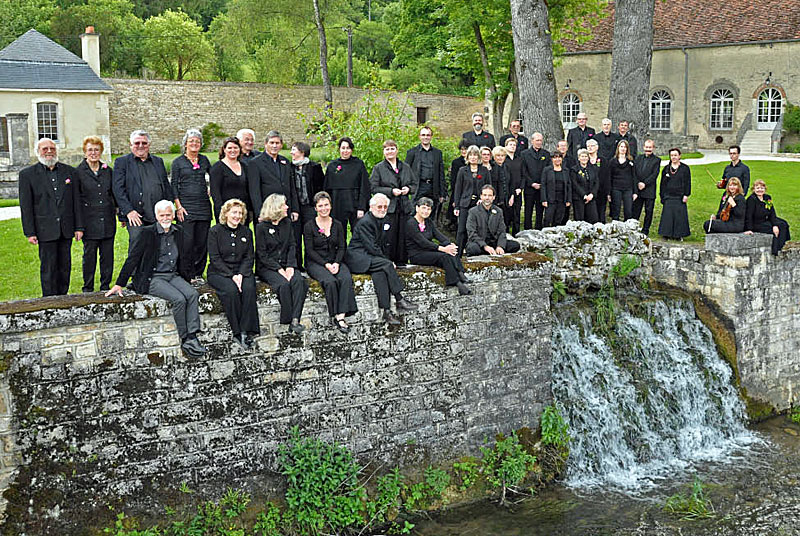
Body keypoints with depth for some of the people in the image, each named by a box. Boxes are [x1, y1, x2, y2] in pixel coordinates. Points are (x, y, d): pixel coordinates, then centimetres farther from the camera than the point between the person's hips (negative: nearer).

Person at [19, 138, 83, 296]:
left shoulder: (70, 171, 8)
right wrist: (30, 232, -6)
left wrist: (79, 227, 3)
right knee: (48, 267, -1)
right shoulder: (27, 174, 1)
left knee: (65, 266, 8)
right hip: (45, 230, -3)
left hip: (66, 229, 3)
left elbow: (76, 201, 8)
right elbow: (26, 206, -1)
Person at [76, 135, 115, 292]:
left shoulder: (108, 170, 11)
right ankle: (88, 289, 11)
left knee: (107, 254, 5)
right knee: (89, 255, 2)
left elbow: (114, 194, 18)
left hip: (107, 219, 3)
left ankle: (106, 286, 16)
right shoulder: (78, 172, -1)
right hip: (89, 221, -3)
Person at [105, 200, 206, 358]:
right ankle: (185, 340, -16)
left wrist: (186, 276, 25)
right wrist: (119, 284, -6)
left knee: (192, 294, -23)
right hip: (152, 279, -5)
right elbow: (132, 258, -5)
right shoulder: (147, 232, -6)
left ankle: (192, 337, -26)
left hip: (173, 276, 5)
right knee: (179, 299, -28)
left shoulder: (178, 231, 11)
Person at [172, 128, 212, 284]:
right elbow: (174, 186, 0)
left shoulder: (204, 159, 12)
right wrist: (178, 206, -8)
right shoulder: (178, 162, 2)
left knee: (202, 241, 3)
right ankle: (188, 275, -1)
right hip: (186, 206, -4)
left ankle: (198, 274, 13)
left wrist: (210, 191, 12)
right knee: (187, 242, -8)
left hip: (203, 205, 4)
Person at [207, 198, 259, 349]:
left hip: (241, 271, 3)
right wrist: (231, 276, -17)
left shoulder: (246, 232, 11)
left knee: (249, 288, -30)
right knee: (231, 290, -34)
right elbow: (215, 258, -7)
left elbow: (249, 257, 6)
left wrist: (241, 274, -13)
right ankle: (237, 331, -27)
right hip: (219, 273, -3)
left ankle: (246, 331, -30)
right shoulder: (215, 231, 0)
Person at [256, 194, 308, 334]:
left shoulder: (287, 223, 11)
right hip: (266, 267, -4)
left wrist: (290, 266, -8)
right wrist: (280, 270, -18)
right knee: (283, 284, -32)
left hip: (285, 264, 4)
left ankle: (295, 320, -32)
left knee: (299, 281, -27)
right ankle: (288, 321, -24)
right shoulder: (261, 227, -6)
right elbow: (262, 255, -8)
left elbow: (291, 246, 9)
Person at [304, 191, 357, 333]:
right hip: (315, 263, -3)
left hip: (335, 261, 3)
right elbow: (310, 251, -6)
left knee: (346, 278, -29)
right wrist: (325, 264, -17)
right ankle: (335, 316, -20)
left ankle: (341, 316, -33)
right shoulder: (309, 226, -1)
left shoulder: (337, 225, 10)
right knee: (330, 281, -33)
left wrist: (336, 263, -11)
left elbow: (342, 247, 7)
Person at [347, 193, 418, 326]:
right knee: (386, 265, -29)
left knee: (380, 273, -26)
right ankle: (399, 301, -23)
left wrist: (386, 260, 5)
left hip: (369, 257, 8)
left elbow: (381, 245, 22)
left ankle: (385, 311, -32)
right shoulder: (365, 222, -14)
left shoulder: (379, 221, 16)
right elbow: (371, 247, -18)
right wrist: (388, 261, -14)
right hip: (357, 257, -8)